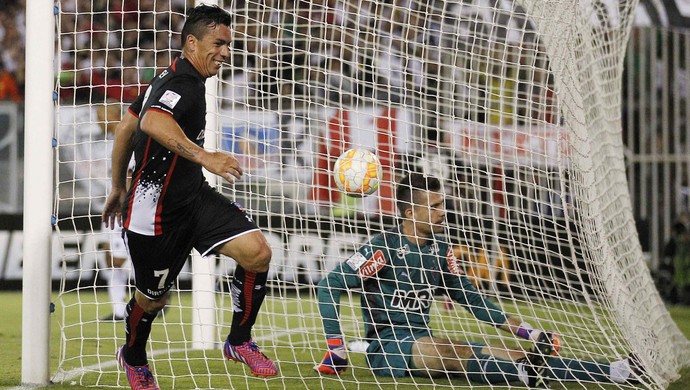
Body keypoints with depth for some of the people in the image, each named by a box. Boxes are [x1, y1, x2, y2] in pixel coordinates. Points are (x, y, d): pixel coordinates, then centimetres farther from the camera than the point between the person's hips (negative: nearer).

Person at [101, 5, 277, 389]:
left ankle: (240, 341, 6)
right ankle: (134, 357, 39)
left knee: (258, 252, -10)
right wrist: (205, 157, -47)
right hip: (156, 210, -9)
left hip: (193, 195, 9)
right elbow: (152, 123, -41)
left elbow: (126, 127, 21)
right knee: (154, 297, 9)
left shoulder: (170, 79, 12)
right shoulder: (184, 84, -19)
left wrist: (119, 189, 29)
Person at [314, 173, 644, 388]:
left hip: (424, 345, 6)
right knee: (461, 354, -36)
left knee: (497, 354, -14)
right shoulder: (383, 248, -12)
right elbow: (329, 286, -14)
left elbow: (471, 299, 16)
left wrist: (527, 333, 8)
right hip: (386, 349, -6)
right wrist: (335, 349, -20)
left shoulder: (440, 250, 9)